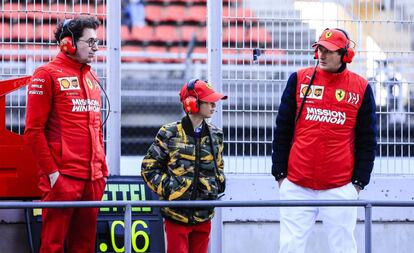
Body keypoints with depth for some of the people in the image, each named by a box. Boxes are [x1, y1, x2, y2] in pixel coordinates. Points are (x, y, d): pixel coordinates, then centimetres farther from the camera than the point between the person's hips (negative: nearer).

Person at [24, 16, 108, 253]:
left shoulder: (92, 78, 17)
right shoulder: (48, 75, -4)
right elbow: (34, 130, -8)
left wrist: (102, 168, 15)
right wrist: (52, 172, -12)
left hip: (93, 178, 7)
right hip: (63, 178, -7)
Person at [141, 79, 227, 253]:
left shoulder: (215, 136, 10)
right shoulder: (169, 134, -5)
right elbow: (149, 167, 0)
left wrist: (217, 184, 9)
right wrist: (166, 188, -9)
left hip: (203, 216, 5)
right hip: (177, 214, -5)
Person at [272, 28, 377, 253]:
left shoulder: (361, 88, 4)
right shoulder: (299, 80, 6)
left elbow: (367, 140, 8)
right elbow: (282, 130, 9)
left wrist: (359, 181, 2)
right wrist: (279, 173, 5)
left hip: (341, 188, -1)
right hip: (297, 186, 1)